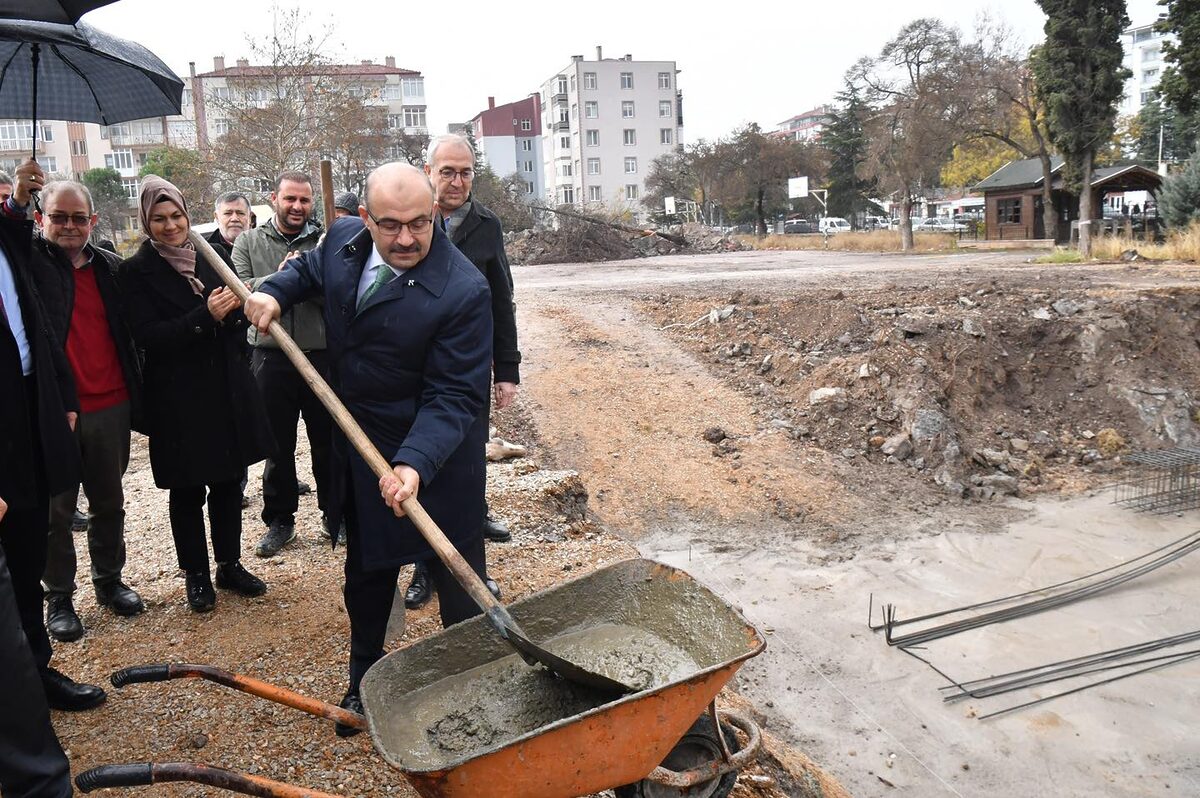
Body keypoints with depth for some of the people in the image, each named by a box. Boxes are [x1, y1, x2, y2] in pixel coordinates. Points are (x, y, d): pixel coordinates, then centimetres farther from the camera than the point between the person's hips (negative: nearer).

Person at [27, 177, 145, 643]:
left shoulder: (109, 267, 8)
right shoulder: (31, 262, 0)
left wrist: (135, 393, 11)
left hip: (110, 406, 3)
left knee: (109, 502, 15)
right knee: (56, 509, 7)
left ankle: (109, 580, 33)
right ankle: (58, 597, 22)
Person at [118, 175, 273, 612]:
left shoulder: (208, 257, 7)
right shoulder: (137, 271, -6)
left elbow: (235, 321, 10)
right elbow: (148, 335, -14)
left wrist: (233, 308, -13)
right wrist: (205, 316, -25)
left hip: (227, 390, 4)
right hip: (179, 399, -4)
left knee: (228, 482, 12)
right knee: (188, 491, 7)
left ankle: (230, 565, 27)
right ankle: (196, 575, 23)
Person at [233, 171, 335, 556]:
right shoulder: (249, 243, 5)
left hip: (323, 355, 0)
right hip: (271, 358, 1)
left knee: (328, 441, 11)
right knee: (278, 446, 11)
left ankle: (333, 513, 28)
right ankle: (280, 520, 26)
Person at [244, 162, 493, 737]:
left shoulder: (462, 291, -27)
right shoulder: (343, 240, -7)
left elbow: (453, 397, -27)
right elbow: (309, 268, 19)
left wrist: (414, 465, -40)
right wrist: (274, 293, -1)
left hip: (433, 453, -6)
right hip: (359, 447, 7)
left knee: (458, 581, 4)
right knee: (366, 571, 22)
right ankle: (364, 681, 42)